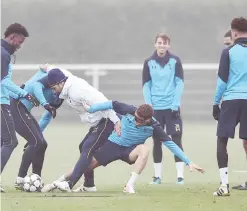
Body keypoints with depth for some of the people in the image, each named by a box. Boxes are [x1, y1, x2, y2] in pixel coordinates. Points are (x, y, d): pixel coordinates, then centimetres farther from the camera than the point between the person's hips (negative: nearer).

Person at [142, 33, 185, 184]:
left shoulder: (175, 61, -1)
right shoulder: (149, 62, 3)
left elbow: (180, 83, -2)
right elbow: (146, 85, 5)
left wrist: (175, 104, -10)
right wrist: (149, 105, -5)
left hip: (171, 107, -2)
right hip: (155, 107, 2)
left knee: (177, 139, -4)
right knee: (156, 142, 5)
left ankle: (180, 175, -3)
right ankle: (157, 175, 10)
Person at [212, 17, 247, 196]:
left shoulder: (229, 52, -2)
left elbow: (222, 80, -2)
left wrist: (216, 102, 6)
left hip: (231, 100, -3)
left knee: (222, 140, 2)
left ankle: (224, 184, -10)